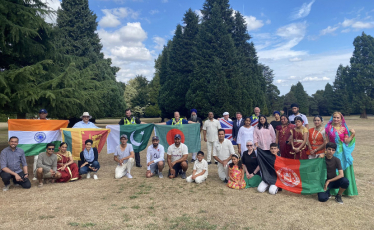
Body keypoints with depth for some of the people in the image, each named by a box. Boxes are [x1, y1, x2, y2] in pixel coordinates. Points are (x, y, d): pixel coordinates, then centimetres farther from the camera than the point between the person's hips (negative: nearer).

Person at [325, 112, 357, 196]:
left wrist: (353, 135, -9)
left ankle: (344, 189, 13)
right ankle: (333, 190, 11)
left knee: (344, 169, 1)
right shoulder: (329, 128, 3)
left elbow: (346, 141, 1)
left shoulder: (344, 129, 5)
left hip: (342, 153, 1)